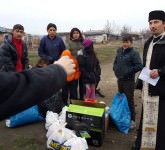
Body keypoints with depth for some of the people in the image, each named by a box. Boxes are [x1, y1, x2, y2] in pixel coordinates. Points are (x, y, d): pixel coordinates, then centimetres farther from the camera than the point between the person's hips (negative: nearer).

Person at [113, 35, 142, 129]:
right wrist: (115, 69, 8)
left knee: (129, 100, 0)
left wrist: (128, 71, -18)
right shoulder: (119, 51, 8)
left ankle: (132, 120, 13)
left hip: (129, 80, -7)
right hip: (120, 79, 7)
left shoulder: (134, 53, -14)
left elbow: (139, 66, -20)